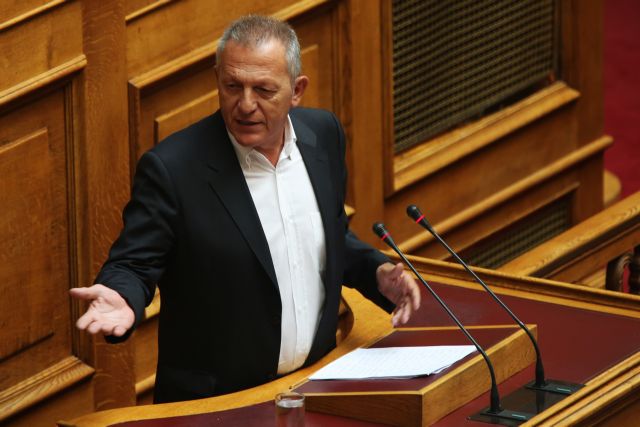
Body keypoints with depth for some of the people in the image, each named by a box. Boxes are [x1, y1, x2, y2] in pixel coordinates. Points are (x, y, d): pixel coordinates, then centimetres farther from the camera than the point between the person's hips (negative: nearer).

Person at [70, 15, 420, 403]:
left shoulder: (322, 134, 4)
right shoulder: (172, 167, -13)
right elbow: (133, 265, -8)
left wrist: (378, 273, 1)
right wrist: (123, 299, -30)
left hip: (315, 389, 3)